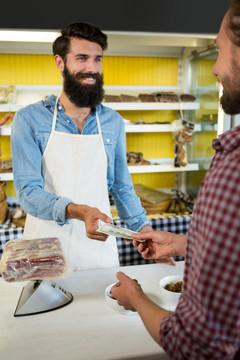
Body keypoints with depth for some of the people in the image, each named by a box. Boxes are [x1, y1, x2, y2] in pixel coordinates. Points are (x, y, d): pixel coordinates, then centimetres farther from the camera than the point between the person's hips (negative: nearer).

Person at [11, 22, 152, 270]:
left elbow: (122, 188, 9)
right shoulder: (29, 120, -6)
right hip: (46, 251, -2)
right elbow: (27, 191, -13)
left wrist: (145, 230, -2)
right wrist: (78, 211, -30)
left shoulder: (113, 122, 3)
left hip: (99, 247, 3)